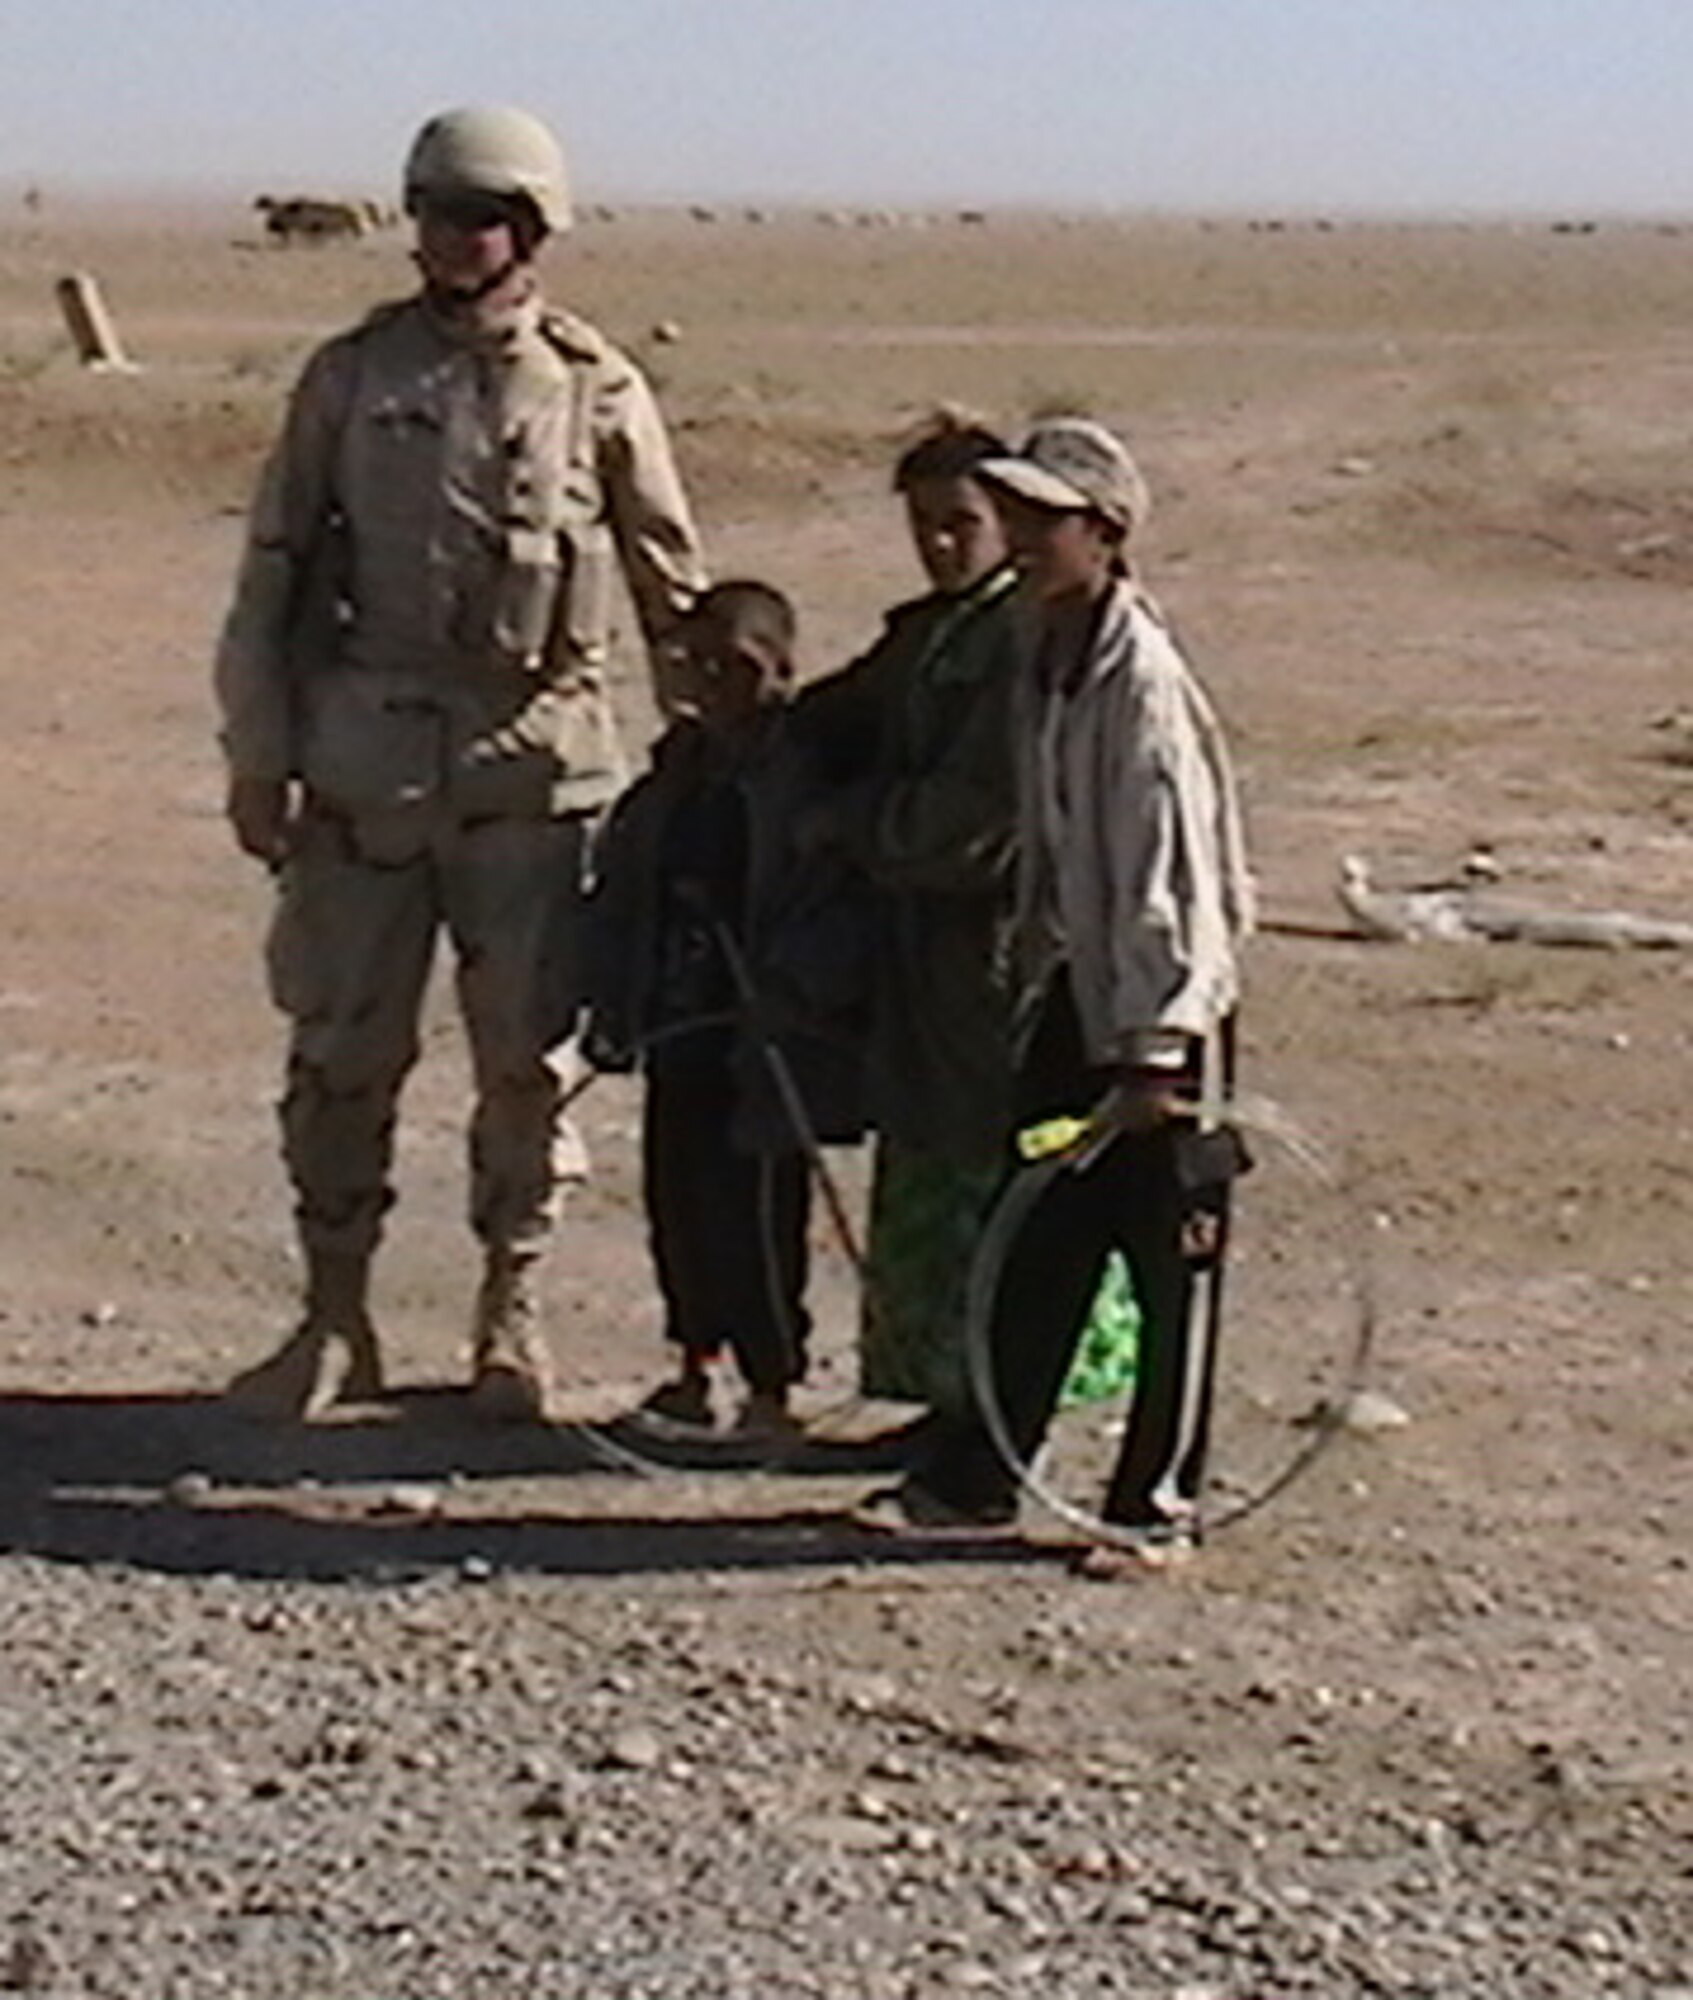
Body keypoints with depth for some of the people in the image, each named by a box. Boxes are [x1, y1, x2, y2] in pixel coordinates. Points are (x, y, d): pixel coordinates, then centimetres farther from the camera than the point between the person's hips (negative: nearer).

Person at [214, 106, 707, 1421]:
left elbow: (675, 588, 8)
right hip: (364, 753, 1)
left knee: (531, 1056, 4)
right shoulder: (353, 376, 4)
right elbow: (271, 577, 6)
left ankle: (510, 1321, 19)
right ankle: (335, 1322, 18)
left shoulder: (597, 390, 2)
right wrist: (258, 756, 0)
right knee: (341, 1049, 4)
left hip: (536, 763, -1)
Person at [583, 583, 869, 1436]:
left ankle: (770, 1382, 7)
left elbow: (847, 904, -15)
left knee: (755, 1200, -4)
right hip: (677, 1016, 7)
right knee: (675, 1189, 12)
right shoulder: (677, 771, 11)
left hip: (763, 1035, -7)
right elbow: (620, 885, 15)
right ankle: (695, 1363, 26)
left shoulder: (811, 772, -10)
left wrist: (793, 990, -21)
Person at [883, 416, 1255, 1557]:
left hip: (1160, 1006, -8)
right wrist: (1031, 964, 16)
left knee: (1170, 1258, 3)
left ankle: (1159, 1498, 13)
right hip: (1073, 993, 8)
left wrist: (1154, 1050, -21)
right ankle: (981, 1470, 20)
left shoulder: (1142, 677, -18)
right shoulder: (1042, 656, 7)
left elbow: (1168, 876, -21)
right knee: (1038, 1241, 12)